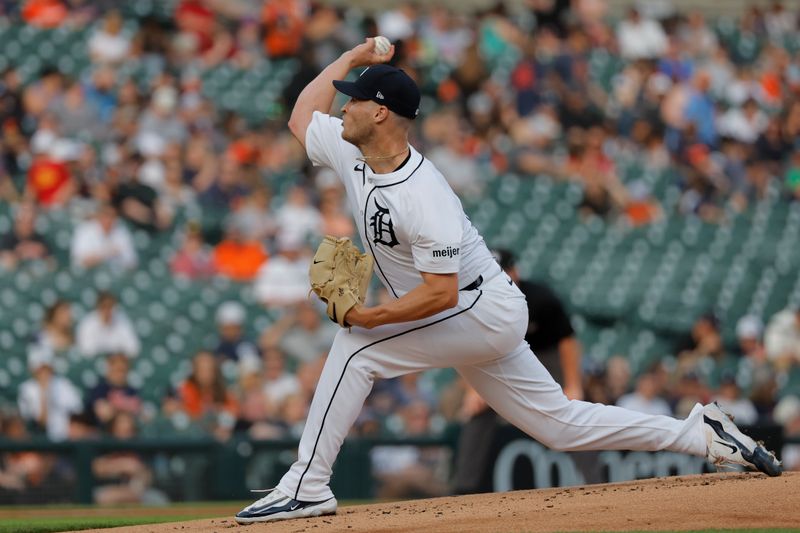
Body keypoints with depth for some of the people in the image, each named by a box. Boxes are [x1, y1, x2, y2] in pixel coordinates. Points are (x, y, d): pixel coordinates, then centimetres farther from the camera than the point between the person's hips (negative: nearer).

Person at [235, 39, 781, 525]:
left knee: (355, 349, -19)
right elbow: (301, 116, 18)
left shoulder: (423, 196, -28)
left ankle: (306, 487, -17)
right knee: (561, 423, 10)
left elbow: (442, 293, -31)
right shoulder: (352, 153, -1)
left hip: (483, 310, -9)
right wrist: (351, 58, 12)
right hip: (484, 322, 9)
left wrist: (368, 317, -30)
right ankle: (701, 434, 15)